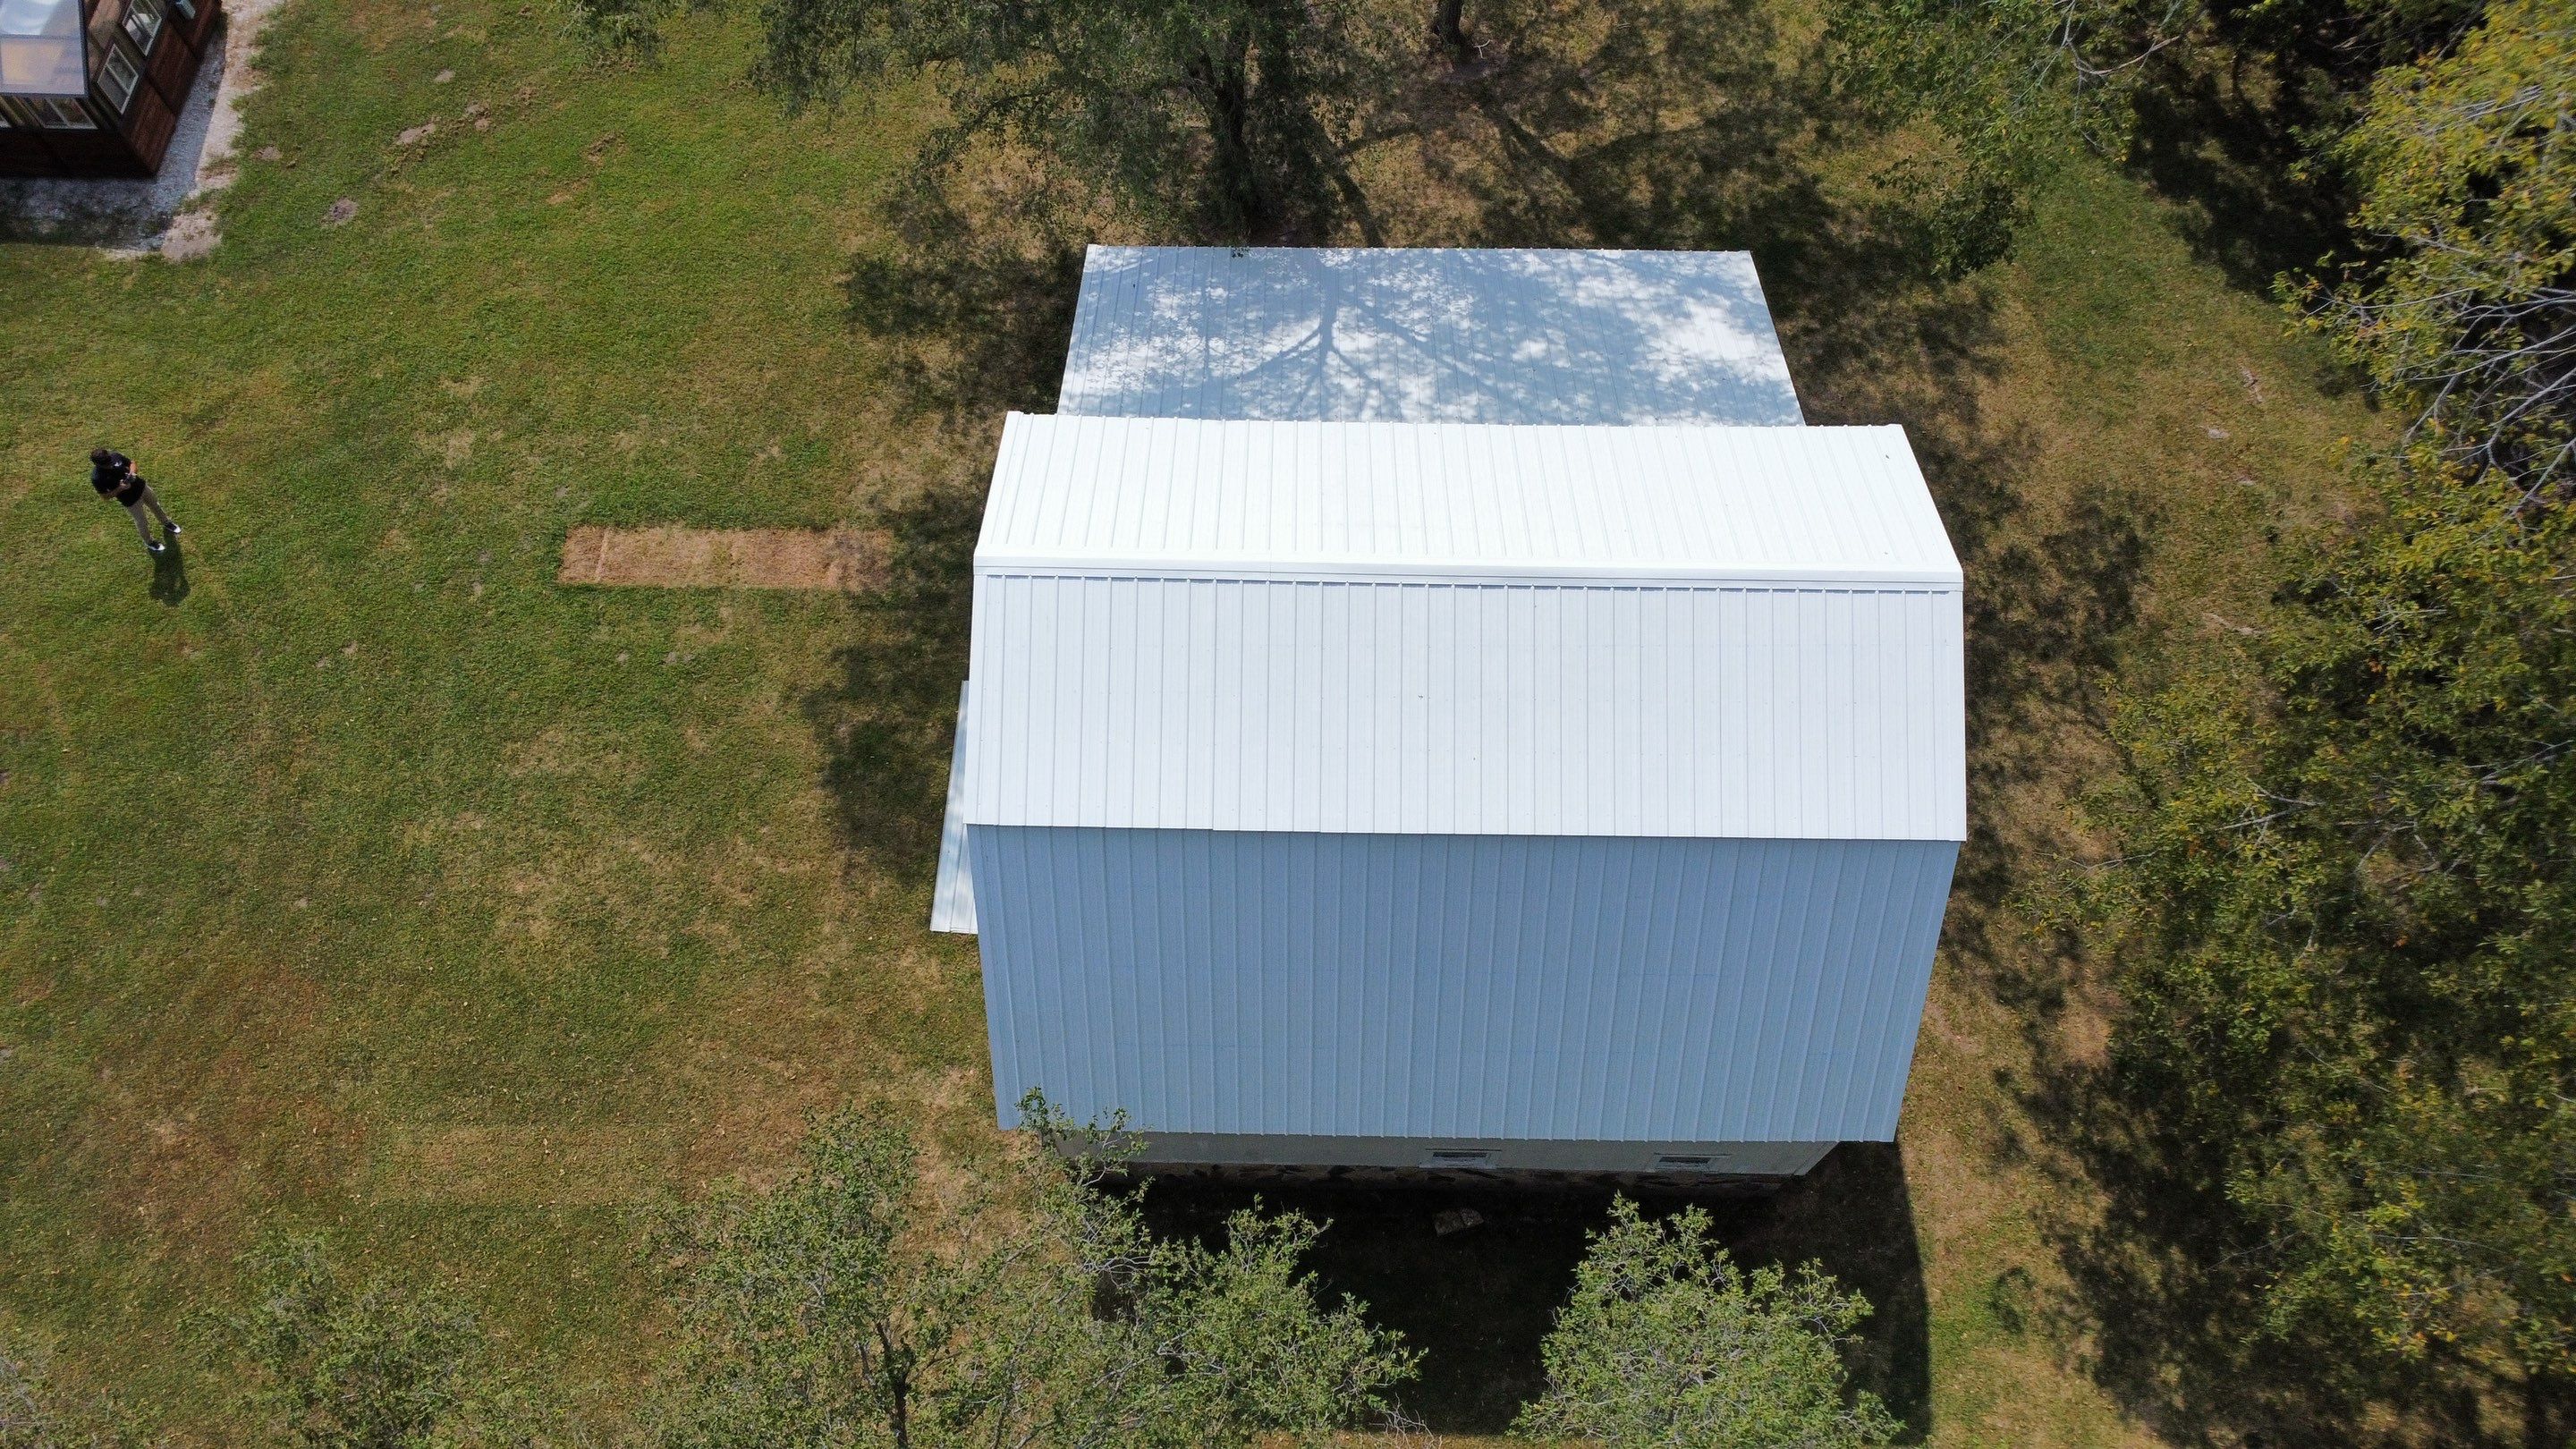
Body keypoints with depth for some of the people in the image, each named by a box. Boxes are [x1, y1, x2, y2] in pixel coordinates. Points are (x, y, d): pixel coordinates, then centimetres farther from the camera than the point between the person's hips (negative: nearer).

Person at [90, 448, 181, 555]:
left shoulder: (114, 456, -20)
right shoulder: (97, 478, -31)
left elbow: (131, 462, -2)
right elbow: (104, 496, -17)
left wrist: (132, 473, -22)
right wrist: (120, 489, -31)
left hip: (140, 486, 4)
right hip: (130, 500, -4)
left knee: (155, 506, 30)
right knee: (141, 522, 17)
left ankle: (166, 523, 61)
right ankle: (149, 543, 46)